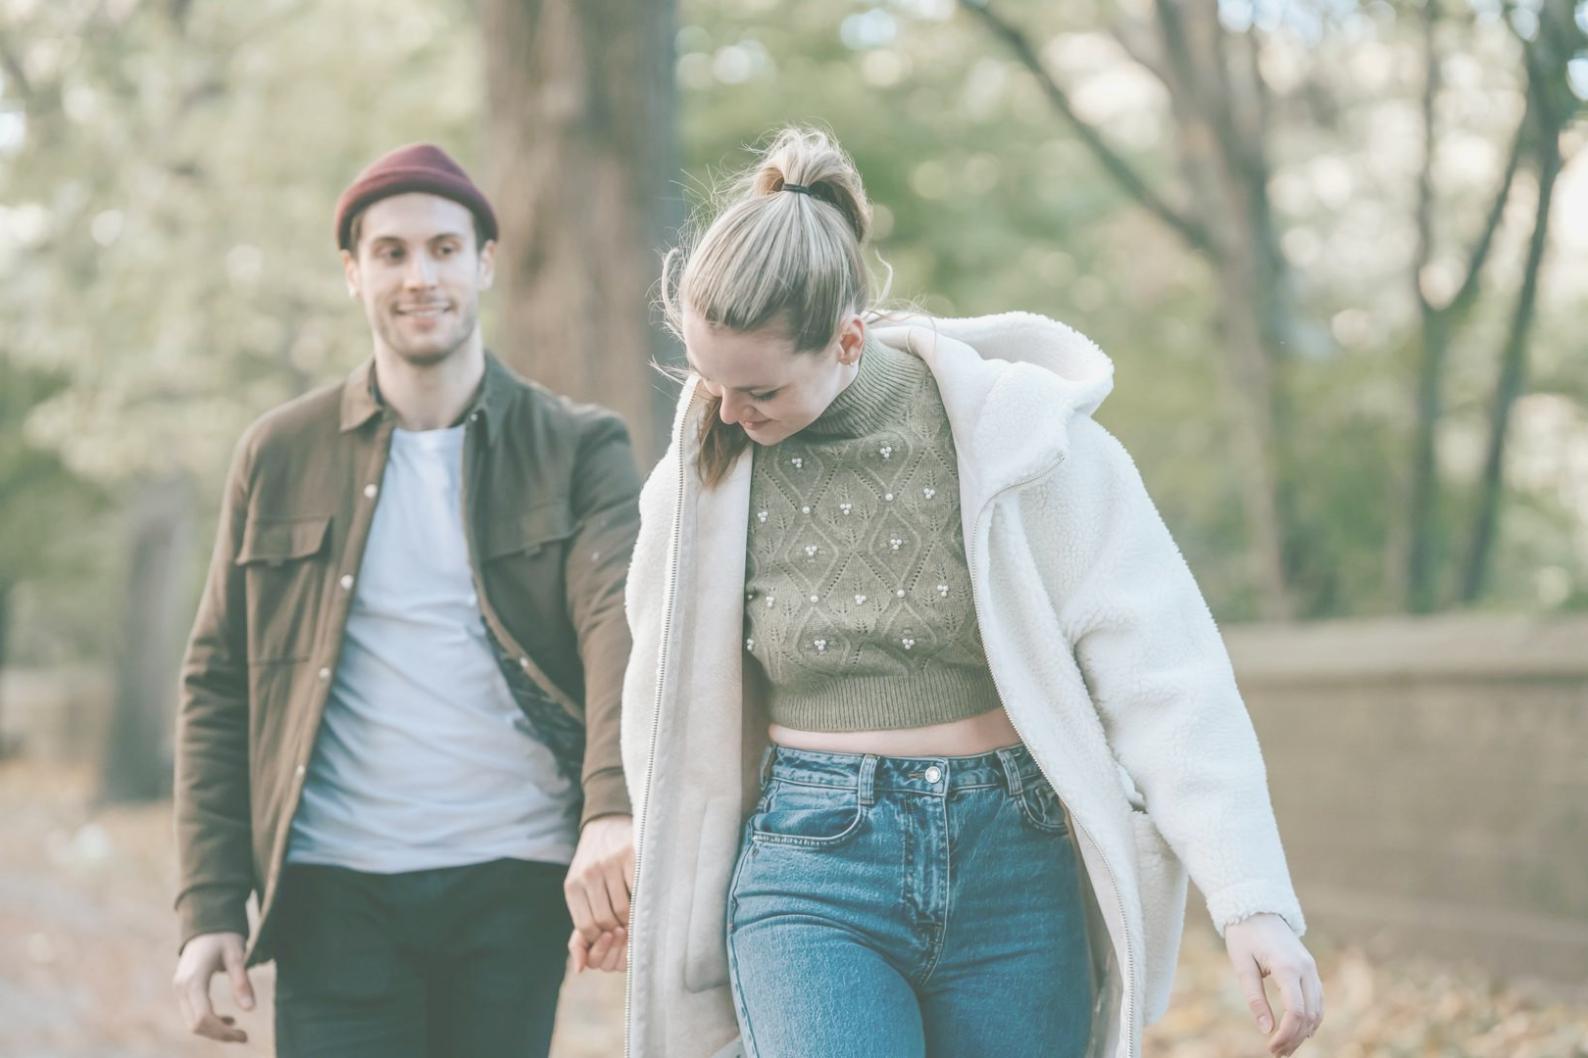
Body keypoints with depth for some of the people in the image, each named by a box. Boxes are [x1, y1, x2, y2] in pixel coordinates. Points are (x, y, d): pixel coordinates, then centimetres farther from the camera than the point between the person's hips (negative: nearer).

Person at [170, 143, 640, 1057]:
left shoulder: (579, 450, 3)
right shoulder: (281, 457, 8)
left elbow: (622, 623, -14)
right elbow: (218, 687, 9)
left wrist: (613, 811, -32)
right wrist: (211, 904, 0)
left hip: (514, 883, 0)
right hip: (336, 892, 1)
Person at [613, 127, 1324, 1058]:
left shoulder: (1012, 430, -10)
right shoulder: (703, 478, -2)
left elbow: (1162, 670, -11)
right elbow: (673, 722, 13)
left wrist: (1255, 902, -19)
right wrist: (668, 928, 21)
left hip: (1013, 870, 0)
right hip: (809, 877, 1)